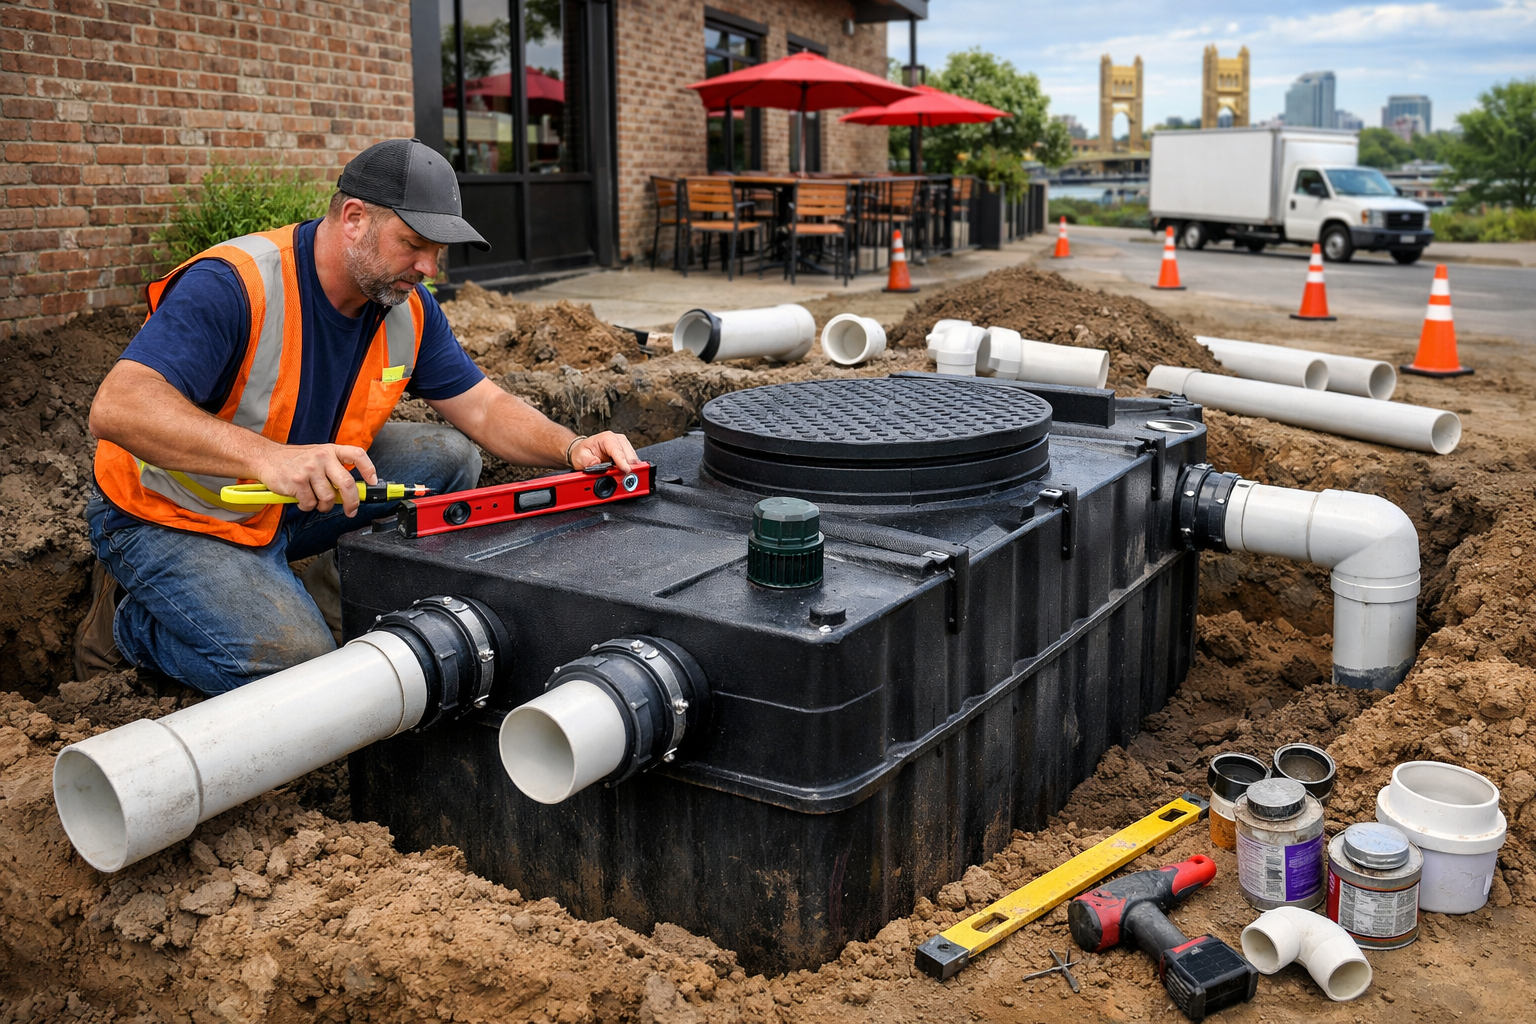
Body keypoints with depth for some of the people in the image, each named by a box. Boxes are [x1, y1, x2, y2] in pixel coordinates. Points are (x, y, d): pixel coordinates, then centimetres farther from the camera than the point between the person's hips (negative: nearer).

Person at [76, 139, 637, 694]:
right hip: (172, 520, -7)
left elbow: (484, 407, -1)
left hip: (293, 504, 7)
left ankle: (329, 597, 8)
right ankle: (128, 625, 4)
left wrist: (571, 448, -22)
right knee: (297, 665, -24)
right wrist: (268, 457, -53)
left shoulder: (408, 308, -6)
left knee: (448, 458, -5)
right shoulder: (232, 287, -29)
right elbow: (117, 408, -39)